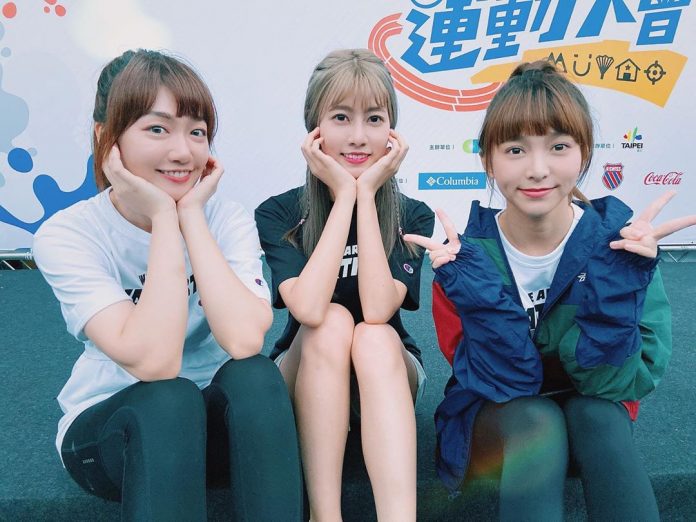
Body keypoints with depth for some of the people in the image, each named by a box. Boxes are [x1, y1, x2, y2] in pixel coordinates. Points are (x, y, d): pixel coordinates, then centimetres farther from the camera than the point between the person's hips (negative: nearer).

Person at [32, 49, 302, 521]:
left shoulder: (228, 219, -11)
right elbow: (152, 361, -32)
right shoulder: (67, 235, -17)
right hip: (106, 431, -1)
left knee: (256, 375, -30)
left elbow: (245, 340, -29)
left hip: (215, 421, 2)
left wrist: (191, 213, -26)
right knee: (170, 398, -34)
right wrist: (163, 218, -29)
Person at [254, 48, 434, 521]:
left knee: (373, 338, -32)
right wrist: (343, 196, -27)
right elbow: (309, 309, -31)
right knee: (333, 322, -31)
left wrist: (366, 195, -26)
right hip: (303, 382, 0)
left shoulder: (414, 216, -10)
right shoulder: (277, 214, -13)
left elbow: (378, 311, -27)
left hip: (388, 376, 1)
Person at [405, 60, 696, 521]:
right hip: (496, 416, -1)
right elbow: (505, 380, -20)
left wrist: (619, 275, -30)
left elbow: (612, 381, -17)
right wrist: (473, 285, -33)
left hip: (592, 412, 1)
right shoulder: (470, 251, -17)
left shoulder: (618, 239, -17)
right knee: (536, 421, -32)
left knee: (596, 414, -31)